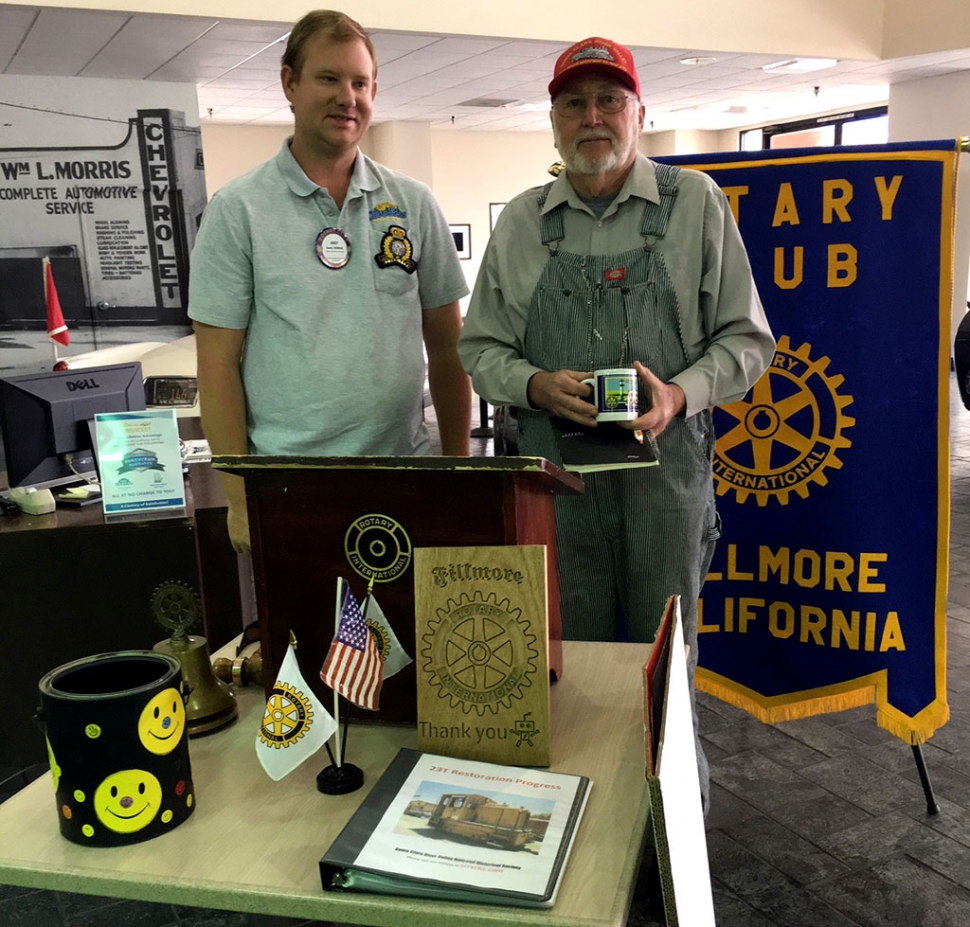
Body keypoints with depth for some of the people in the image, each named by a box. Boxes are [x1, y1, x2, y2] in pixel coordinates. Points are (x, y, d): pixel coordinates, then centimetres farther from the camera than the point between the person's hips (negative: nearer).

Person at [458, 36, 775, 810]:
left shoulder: (695, 203, 3)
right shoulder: (521, 224, 9)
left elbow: (746, 337, 3)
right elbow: (480, 347, 10)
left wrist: (682, 394, -16)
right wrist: (535, 385, -11)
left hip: (666, 465, -1)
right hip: (554, 472, 2)